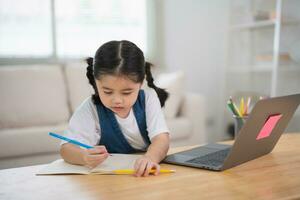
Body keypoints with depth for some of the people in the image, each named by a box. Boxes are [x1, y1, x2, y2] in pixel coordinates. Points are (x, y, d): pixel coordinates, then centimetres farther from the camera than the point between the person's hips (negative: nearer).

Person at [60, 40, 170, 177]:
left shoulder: (148, 98, -7)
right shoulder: (91, 109, -12)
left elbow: (161, 137, -17)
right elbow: (67, 149, -19)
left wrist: (150, 158, -39)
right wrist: (85, 157, -41)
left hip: (147, 174, 1)